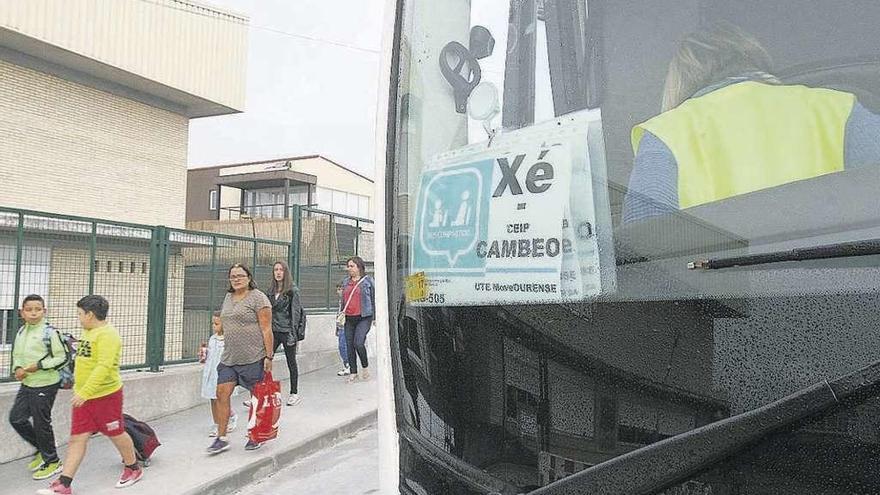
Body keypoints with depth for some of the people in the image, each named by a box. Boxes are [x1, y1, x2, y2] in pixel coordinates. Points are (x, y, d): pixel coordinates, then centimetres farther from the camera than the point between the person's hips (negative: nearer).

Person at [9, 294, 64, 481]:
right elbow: (17, 355, 16)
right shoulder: (21, 332, 6)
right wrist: (18, 368, -3)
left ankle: (52, 461, 19)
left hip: (45, 385, -7)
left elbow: (62, 357, -13)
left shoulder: (49, 332, -15)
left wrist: (39, 365, -21)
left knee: (41, 423, 2)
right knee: (16, 418, 9)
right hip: (27, 384, 7)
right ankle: (41, 449, 30)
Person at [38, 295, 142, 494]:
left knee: (116, 433, 8)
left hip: (105, 395, -8)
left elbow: (104, 367, -28)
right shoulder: (88, 332, 11)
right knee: (77, 438, 6)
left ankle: (133, 469, 27)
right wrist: (78, 387, 22)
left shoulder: (107, 334, -19)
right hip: (83, 396, 8)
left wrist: (85, 392, -31)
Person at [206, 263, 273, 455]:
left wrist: (269, 356, -16)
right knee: (222, 394, 1)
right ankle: (221, 438, 11)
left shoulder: (258, 298, -9)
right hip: (229, 358, 7)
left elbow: (266, 329, -12)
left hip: (253, 358, -7)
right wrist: (226, 351, 20)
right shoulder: (228, 298, 14)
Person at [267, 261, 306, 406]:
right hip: (273, 331, 5)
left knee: (291, 363, 6)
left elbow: (295, 312, -10)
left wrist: (293, 334, -15)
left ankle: (294, 393, 19)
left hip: (287, 331, -5)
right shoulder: (272, 290, 10)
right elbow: (269, 311, 15)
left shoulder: (292, 290, -7)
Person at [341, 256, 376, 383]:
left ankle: (365, 367, 8)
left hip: (364, 317, -5)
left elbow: (373, 299, 1)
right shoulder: (345, 282, 15)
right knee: (349, 345, 5)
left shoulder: (368, 281, 1)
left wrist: (375, 317, -3)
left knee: (358, 343, -16)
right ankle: (353, 372, 15)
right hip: (349, 318, 6)